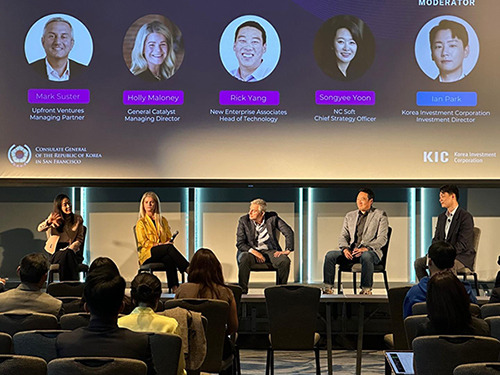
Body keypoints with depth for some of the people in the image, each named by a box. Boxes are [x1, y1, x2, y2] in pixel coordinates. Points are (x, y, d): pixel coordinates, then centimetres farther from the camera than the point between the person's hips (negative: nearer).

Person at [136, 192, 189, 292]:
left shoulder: (163, 221, 23)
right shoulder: (141, 223, 11)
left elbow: (169, 238, 19)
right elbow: (143, 242, 0)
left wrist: (169, 242, -6)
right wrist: (159, 244, -15)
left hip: (163, 253, 2)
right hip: (148, 255, -2)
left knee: (168, 259, -39)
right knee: (169, 247, -35)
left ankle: (174, 287, -51)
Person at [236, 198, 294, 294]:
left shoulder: (272, 217, -4)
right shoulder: (244, 220, -5)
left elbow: (289, 232, -1)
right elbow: (240, 244, -6)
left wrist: (288, 250, -12)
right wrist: (253, 251, -22)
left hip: (270, 251, 1)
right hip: (250, 251, -1)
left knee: (285, 261, -28)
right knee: (244, 260, -36)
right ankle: (242, 290, -24)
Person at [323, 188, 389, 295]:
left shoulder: (380, 215, 6)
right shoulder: (350, 216, 21)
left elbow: (382, 238, -4)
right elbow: (343, 236, 15)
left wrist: (366, 248, -20)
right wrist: (345, 248, -8)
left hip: (371, 251, -4)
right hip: (351, 252, 5)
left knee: (366, 256, -41)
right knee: (330, 255, -21)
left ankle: (366, 290, -32)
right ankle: (328, 288, -19)